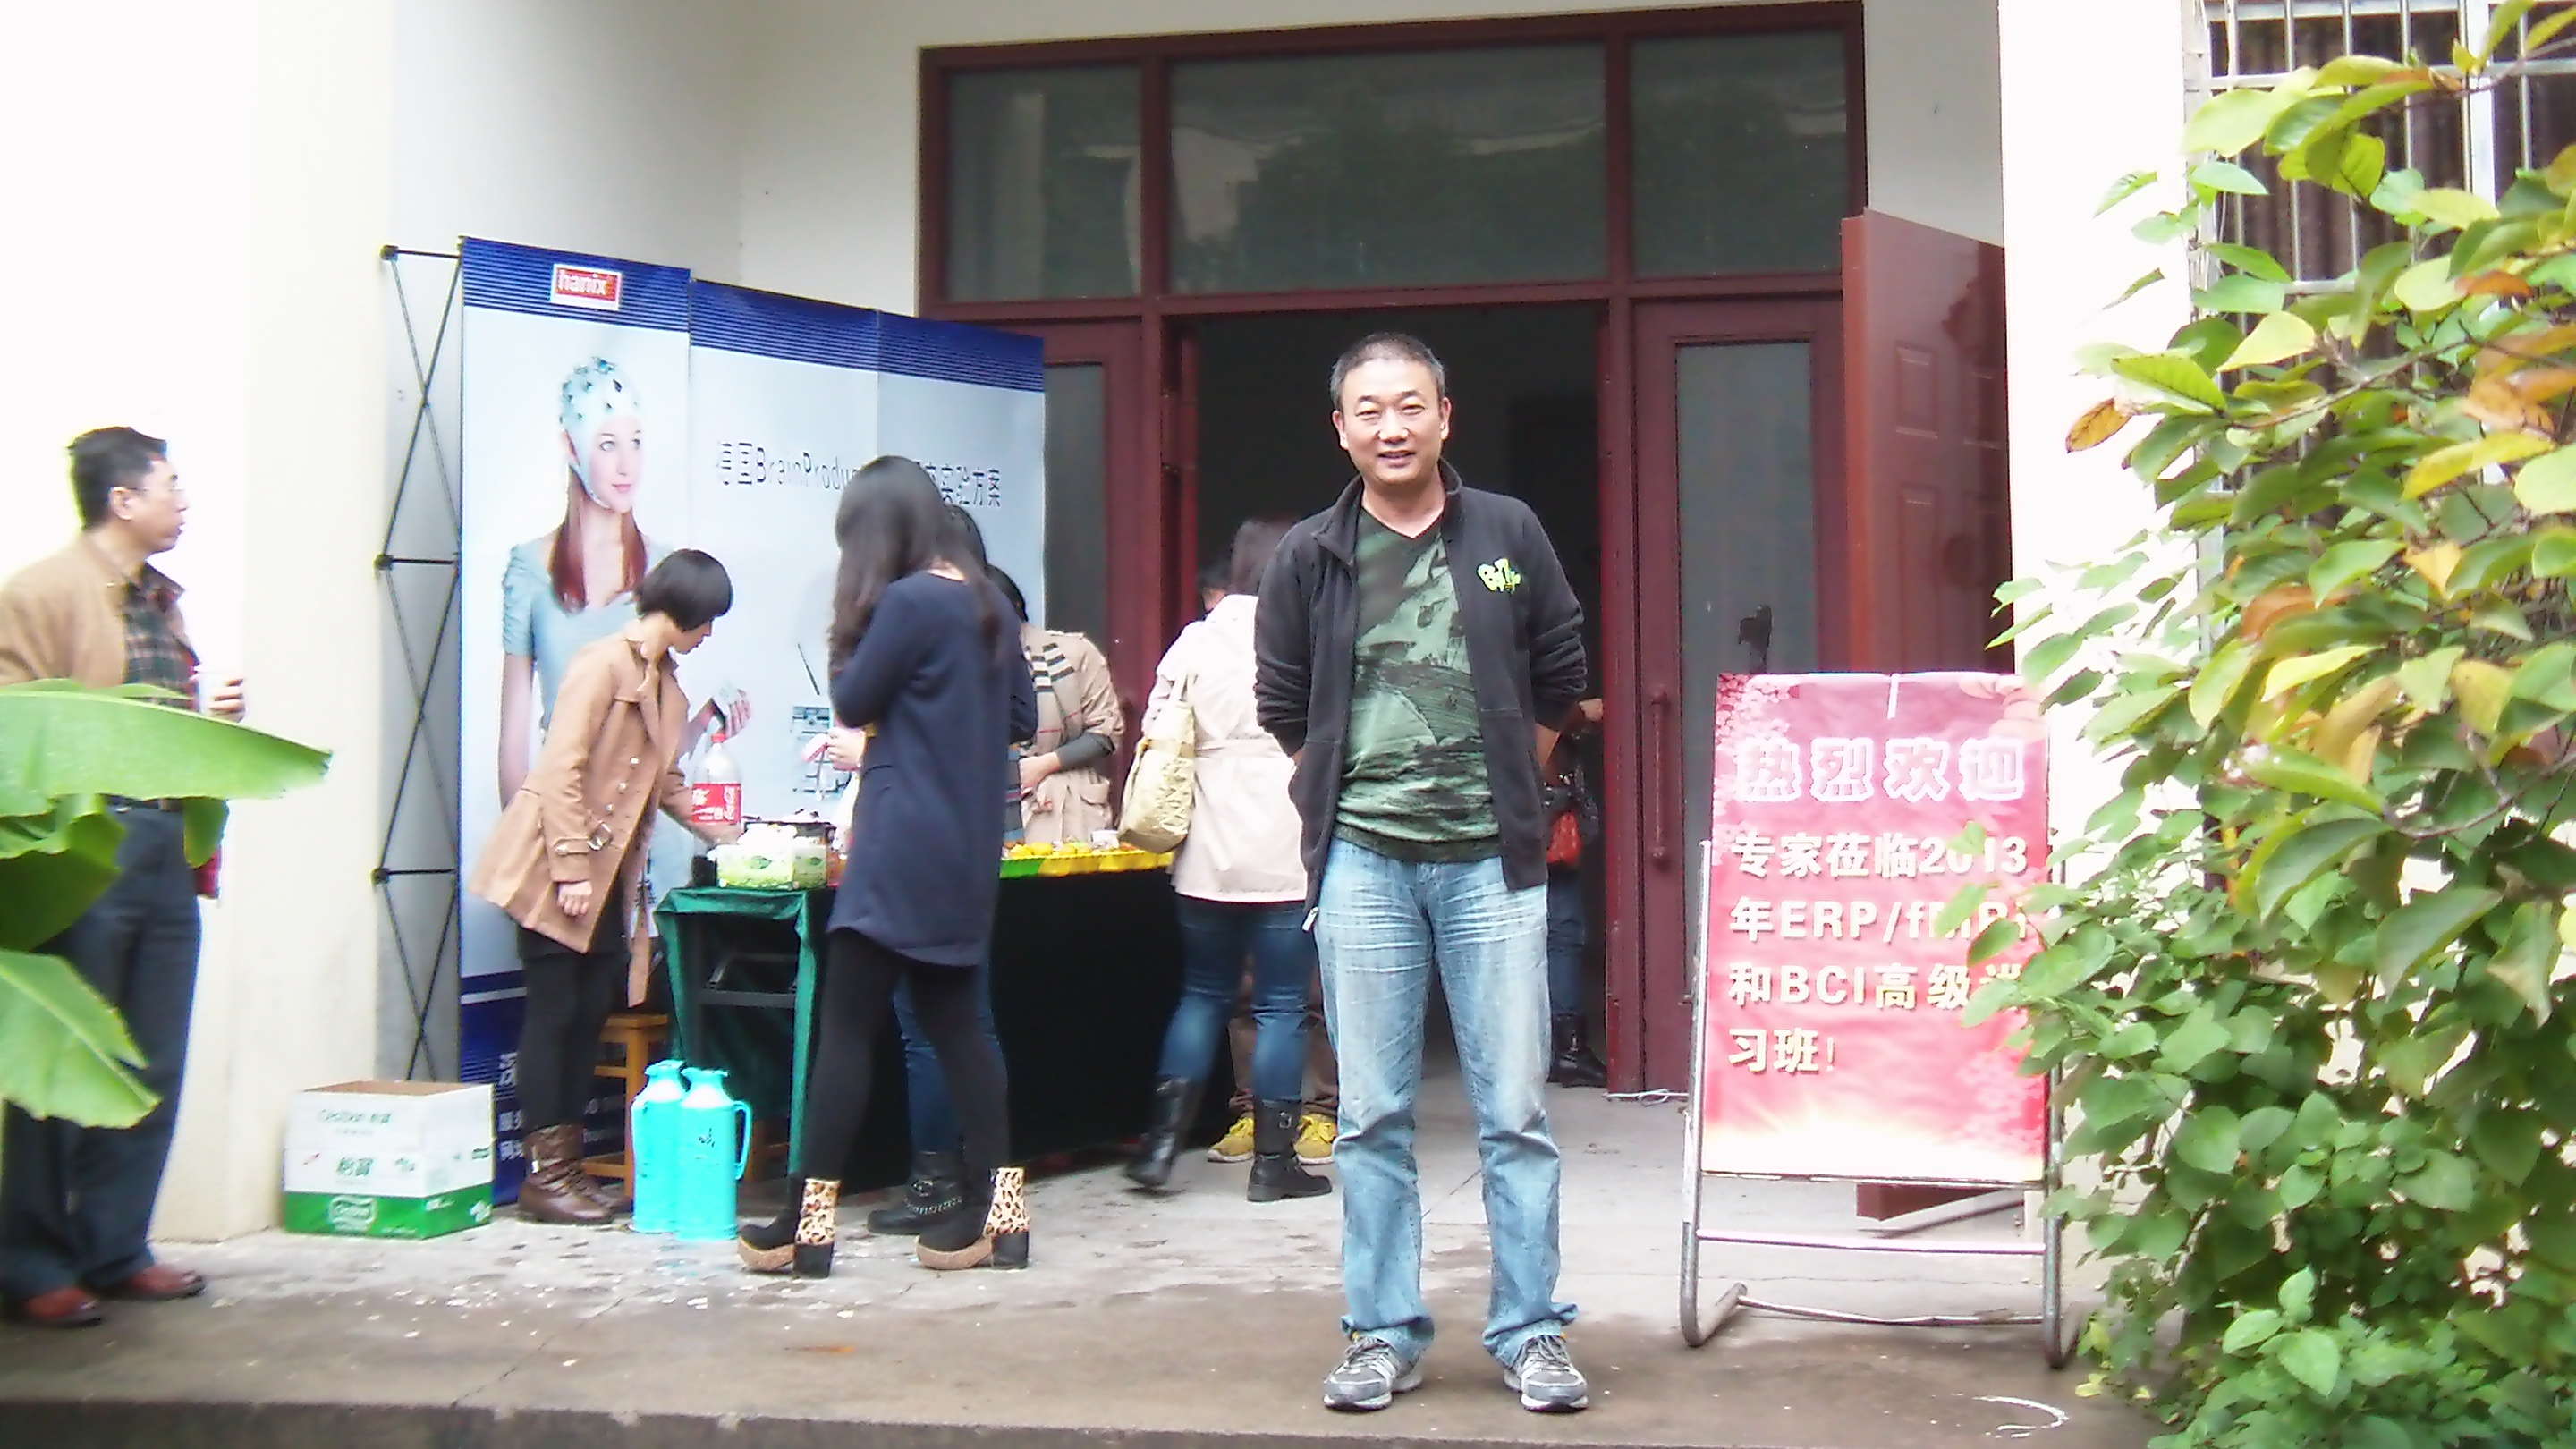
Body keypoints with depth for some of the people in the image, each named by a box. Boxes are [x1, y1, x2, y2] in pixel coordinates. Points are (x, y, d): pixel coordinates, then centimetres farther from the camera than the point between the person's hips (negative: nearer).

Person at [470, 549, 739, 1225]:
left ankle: (569, 1164, 14)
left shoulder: (665, 683, 14)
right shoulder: (603, 664, -12)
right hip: (556, 869, -8)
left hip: (608, 875, 8)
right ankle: (543, 1176, 1)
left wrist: (722, 834, 17)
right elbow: (562, 771, -18)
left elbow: (664, 782, 22)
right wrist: (571, 869, -20)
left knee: (591, 1014, 7)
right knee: (554, 1012, -4)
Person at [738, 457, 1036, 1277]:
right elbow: (1023, 718, 17)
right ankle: (997, 1212, 12)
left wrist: (852, 629, 5)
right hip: (966, 855, 8)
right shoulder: (986, 603, 11)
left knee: (846, 1028, -3)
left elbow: (852, 703, -6)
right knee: (955, 1022, 12)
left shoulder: (908, 602, -13)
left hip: (902, 849, -8)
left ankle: (810, 1224, 1)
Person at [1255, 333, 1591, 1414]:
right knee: (1372, 1116, 5)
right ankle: (1384, 1334, 14)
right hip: (1363, 863, 1)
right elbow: (1282, 706, 14)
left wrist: (1498, 786, 10)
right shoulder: (1311, 556, 5)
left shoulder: (1508, 534, 5)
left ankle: (1531, 1334, 11)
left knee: (1515, 1112, 1)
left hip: (1491, 858, 0)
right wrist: (1348, 794, 9)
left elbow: (1561, 681, 12)